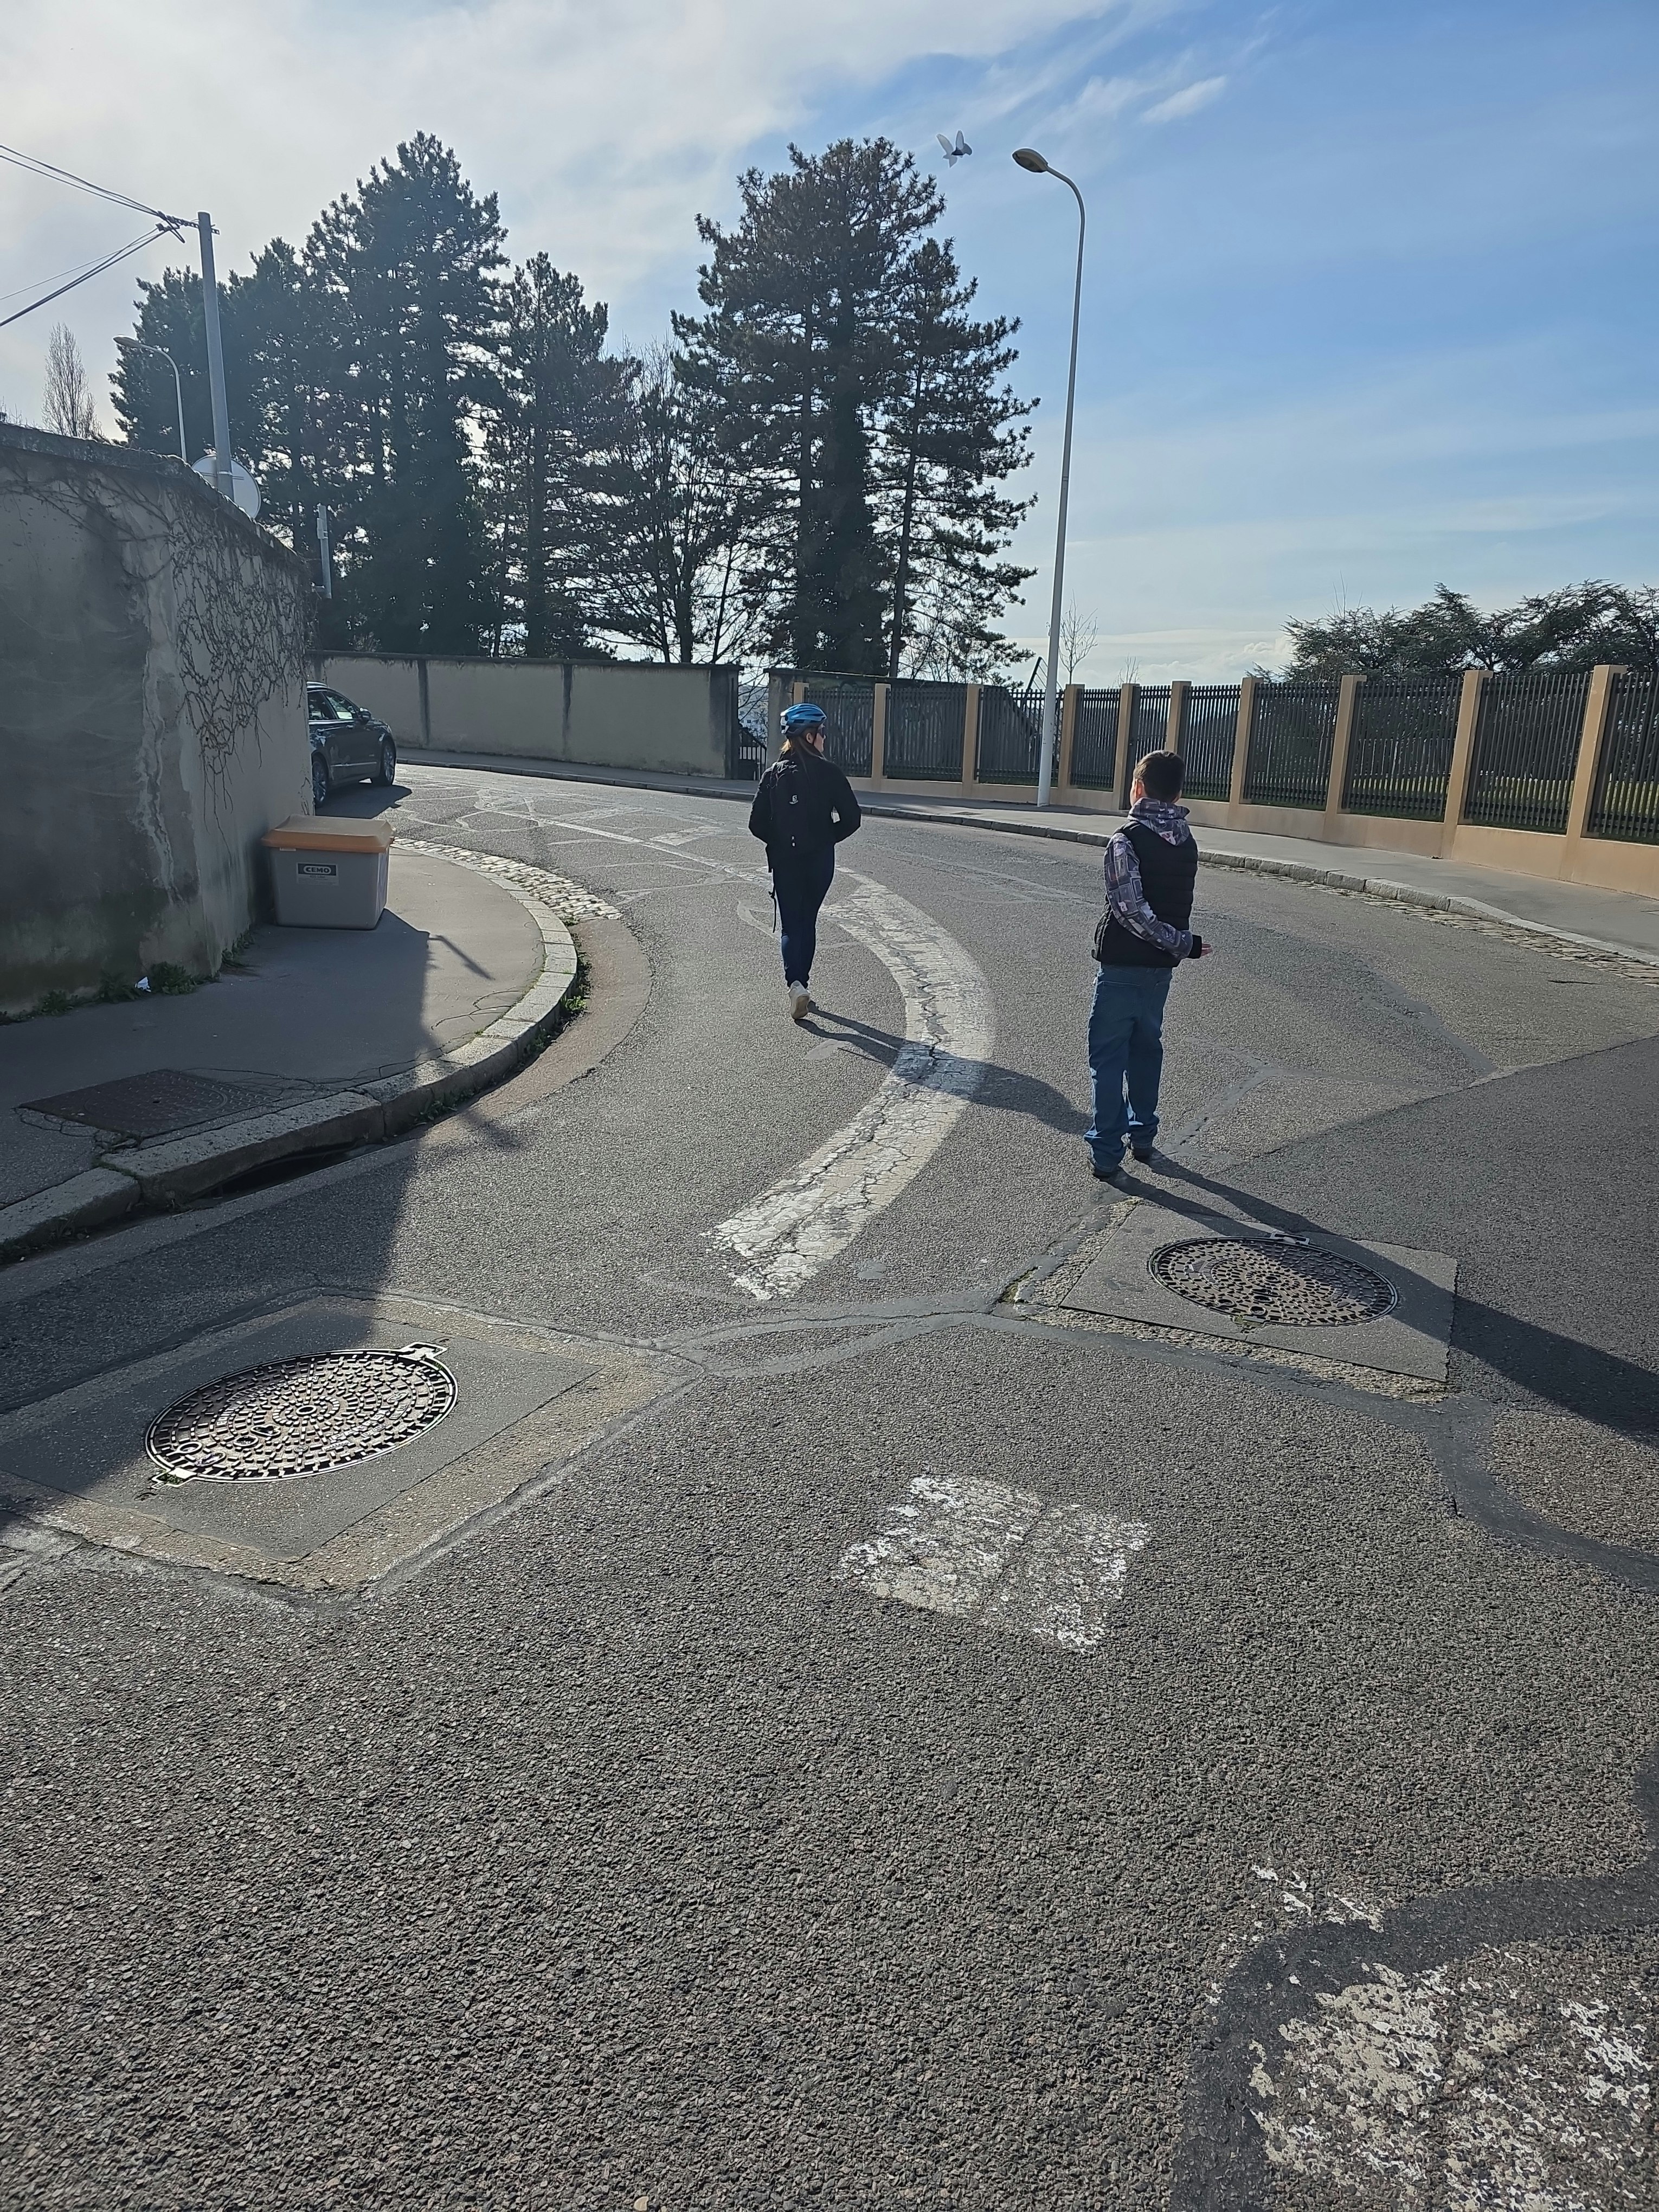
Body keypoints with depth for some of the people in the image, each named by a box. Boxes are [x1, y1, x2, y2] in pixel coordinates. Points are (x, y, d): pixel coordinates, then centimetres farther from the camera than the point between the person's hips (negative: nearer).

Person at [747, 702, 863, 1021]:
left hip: (785, 862, 1)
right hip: (820, 861, 0)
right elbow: (852, 818, -9)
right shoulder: (828, 772, -8)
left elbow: (757, 824, -4)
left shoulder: (774, 774, -2)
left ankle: (795, 984, -17)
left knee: (791, 926, 5)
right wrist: (828, 839, 7)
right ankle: (801, 985, 23)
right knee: (808, 923, 16)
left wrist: (779, 843, 13)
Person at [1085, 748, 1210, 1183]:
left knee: (1109, 1058, 1)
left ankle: (1107, 1155, 2)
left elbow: (1133, 910, -22)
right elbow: (1179, 905, 4)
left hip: (1122, 967, -6)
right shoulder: (1186, 842, 3)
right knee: (1146, 1050, 20)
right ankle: (1143, 1136, 32)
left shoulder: (1127, 840, -17)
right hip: (1161, 968, 6)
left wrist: (1182, 943, -14)